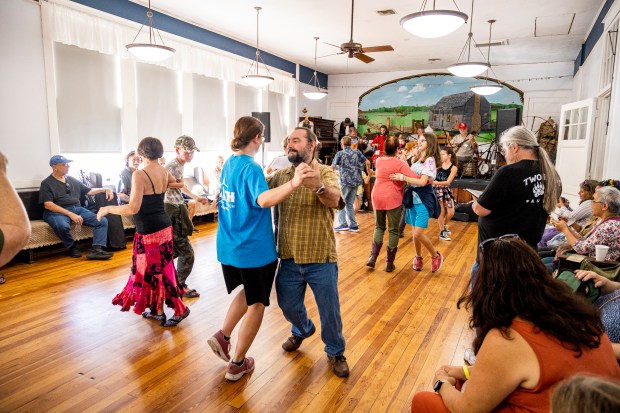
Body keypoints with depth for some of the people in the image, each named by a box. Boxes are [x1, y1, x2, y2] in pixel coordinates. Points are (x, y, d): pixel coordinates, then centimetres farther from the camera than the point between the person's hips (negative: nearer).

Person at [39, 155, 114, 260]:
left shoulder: (72, 180, 19)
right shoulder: (47, 183, 2)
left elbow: (89, 191, 28)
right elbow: (48, 205, -9)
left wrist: (104, 189, 10)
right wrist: (70, 214, -20)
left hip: (77, 209, 6)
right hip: (57, 212, -5)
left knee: (102, 221, -15)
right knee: (63, 226, -40)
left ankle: (96, 250, -26)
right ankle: (72, 247, -10)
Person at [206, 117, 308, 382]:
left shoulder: (228, 164, 8)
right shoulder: (251, 168, -18)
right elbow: (264, 200, -38)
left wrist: (265, 178, 26)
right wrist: (293, 184, -54)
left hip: (229, 248, 8)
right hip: (254, 250, -8)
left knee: (248, 292, 28)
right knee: (257, 304, 10)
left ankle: (223, 336, 19)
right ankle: (237, 364, 21)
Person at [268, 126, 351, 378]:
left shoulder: (325, 173, -8)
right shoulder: (281, 175, 5)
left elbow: (335, 200, -27)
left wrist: (318, 186, -49)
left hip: (320, 258, -3)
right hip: (289, 258, 4)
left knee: (329, 310, 9)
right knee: (288, 305, 19)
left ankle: (335, 352, 36)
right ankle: (302, 330, 52)